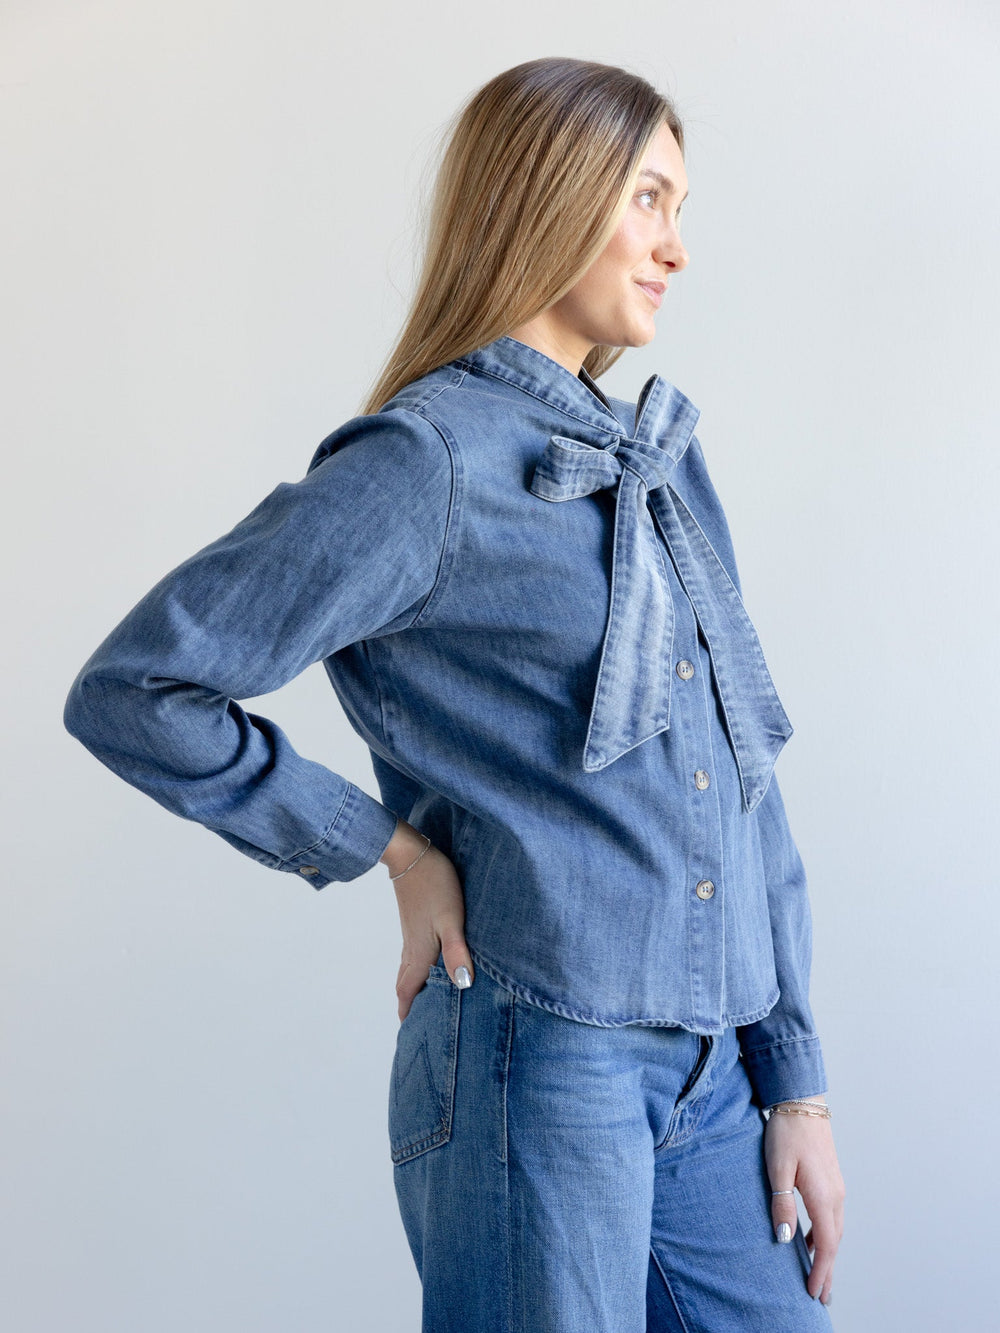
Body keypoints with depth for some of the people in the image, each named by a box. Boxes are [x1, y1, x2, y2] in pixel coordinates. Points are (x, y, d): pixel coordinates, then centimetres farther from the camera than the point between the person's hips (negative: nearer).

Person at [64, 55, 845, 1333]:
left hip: (708, 1074, 7)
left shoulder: (665, 463, 12)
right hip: (541, 1057, -6)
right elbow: (131, 692, -11)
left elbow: (743, 787, 13)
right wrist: (387, 847, -8)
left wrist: (796, 1083, 12)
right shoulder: (425, 464, -10)